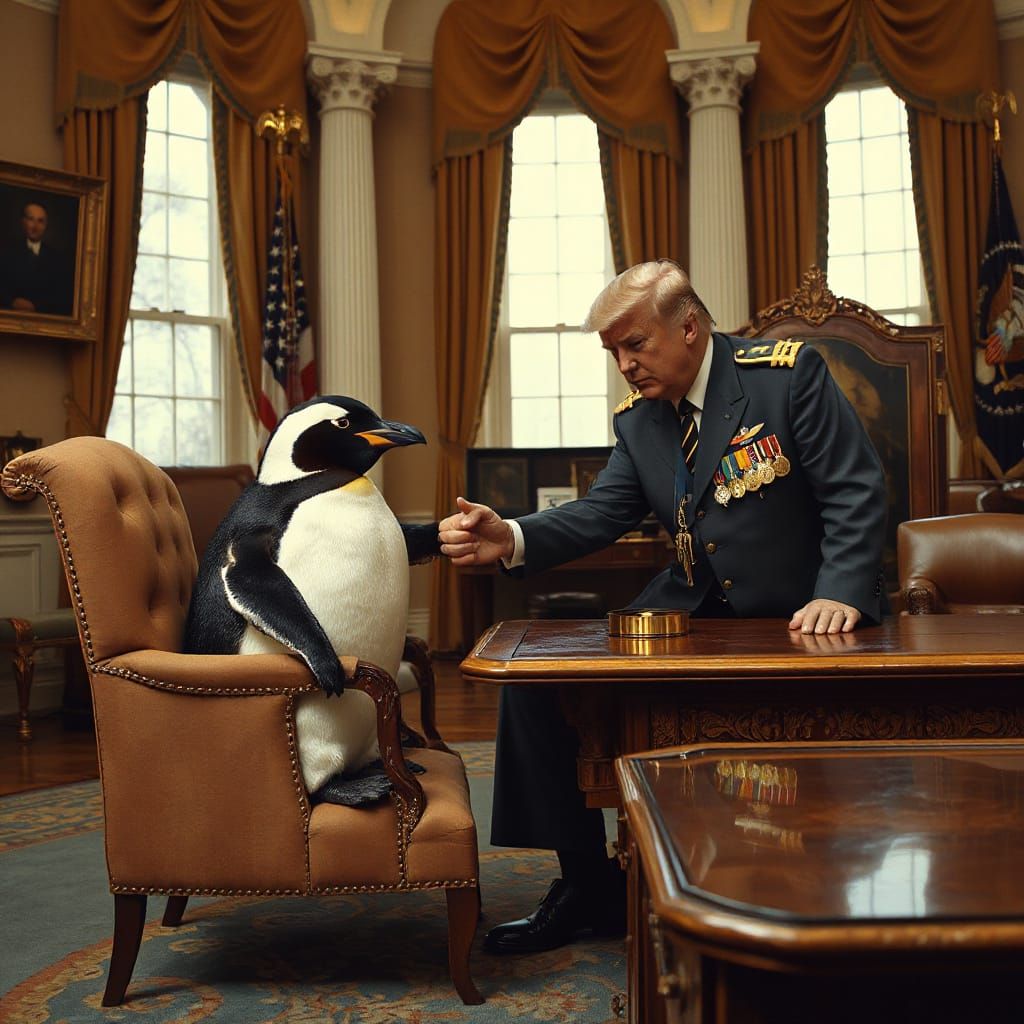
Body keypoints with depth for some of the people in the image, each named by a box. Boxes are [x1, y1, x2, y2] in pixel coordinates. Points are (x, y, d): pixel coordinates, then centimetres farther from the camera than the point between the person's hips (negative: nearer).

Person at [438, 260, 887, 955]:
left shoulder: (789, 372, -10)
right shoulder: (638, 419, 6)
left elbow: (856, 491, -12)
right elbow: (604, 512, -3)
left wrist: (840, 592, -26)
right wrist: (511, 539, -20)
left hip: (796, 623, -5)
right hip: (690, 615, 6)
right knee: (538, 675, -5)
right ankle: (589, 886, 6)